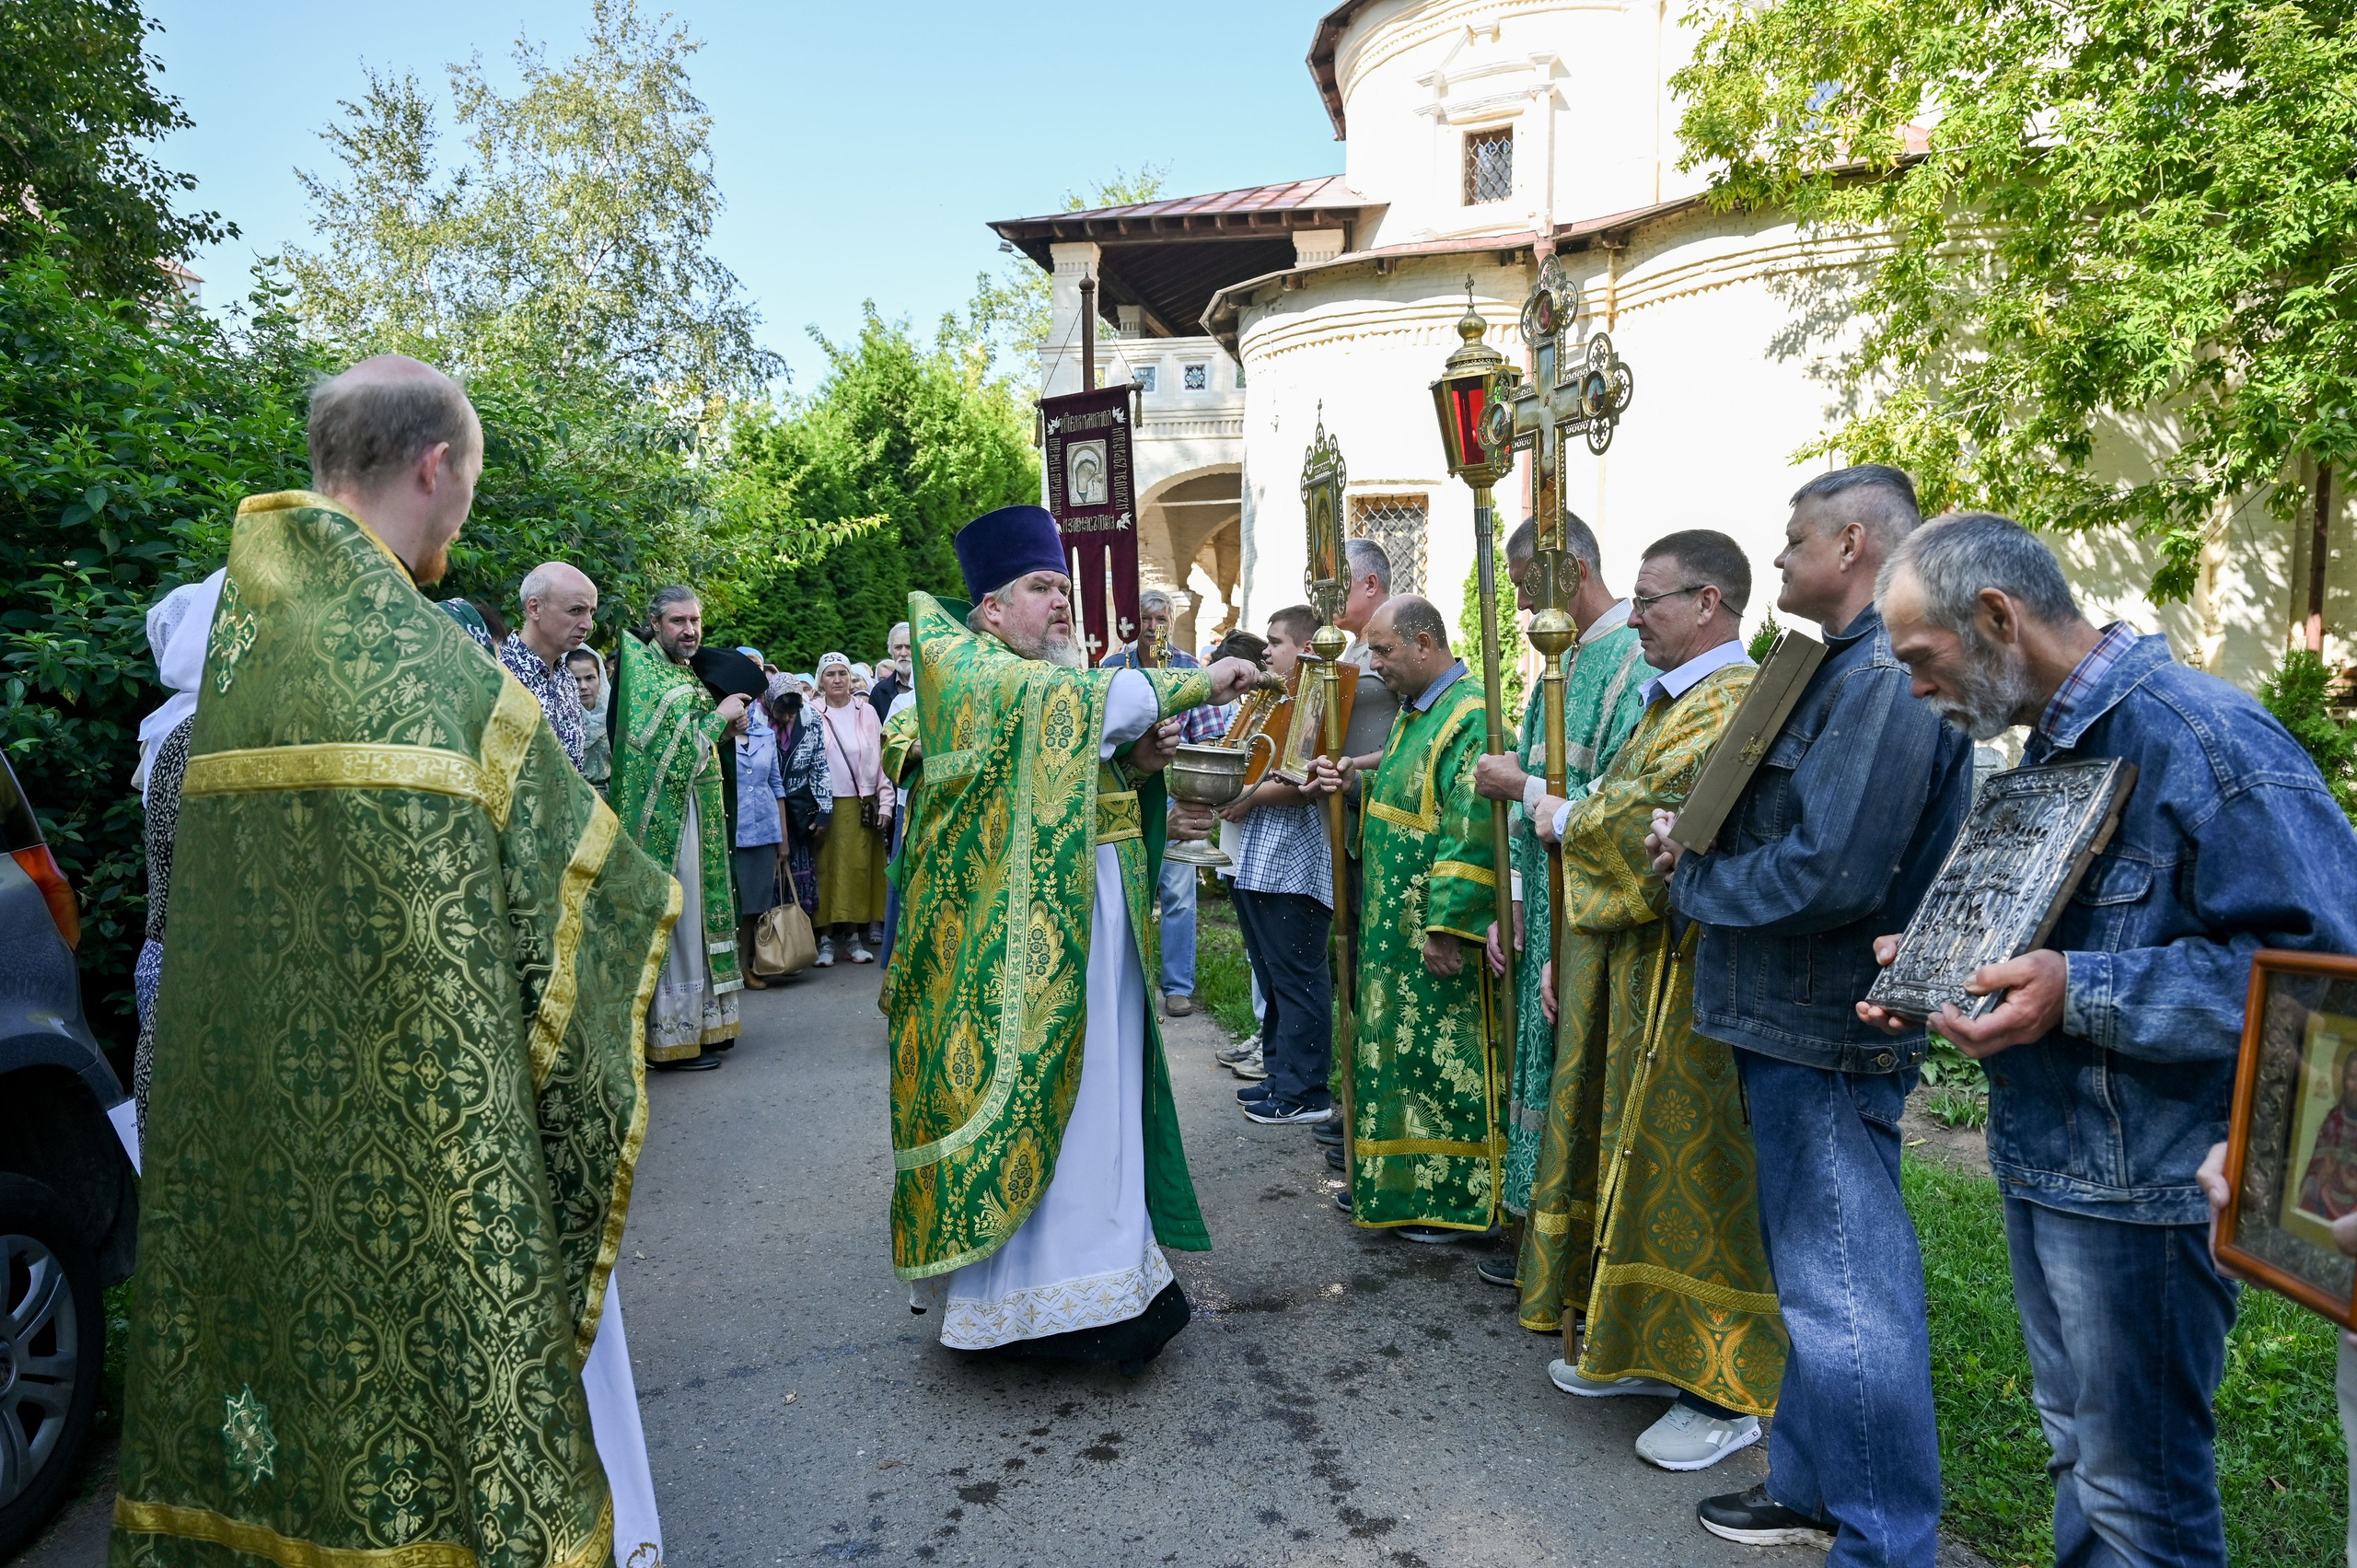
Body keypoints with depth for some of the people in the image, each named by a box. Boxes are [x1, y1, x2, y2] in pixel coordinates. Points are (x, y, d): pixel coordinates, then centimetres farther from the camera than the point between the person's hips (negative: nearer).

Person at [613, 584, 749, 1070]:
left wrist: (727, 731, 3)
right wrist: (718, 716, -12)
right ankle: (671, 1038, 0)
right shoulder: (642, 670, -10)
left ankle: (701, 1022, 19)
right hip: (666, 816, -9)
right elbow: (665, 747, -19)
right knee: (674, 922, -6)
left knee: (698, 917, 11)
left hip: (698, 814, 9)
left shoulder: (687, 674, 16)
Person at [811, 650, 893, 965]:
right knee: (827, 868, -2)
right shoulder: (812, 714, 2)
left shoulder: (866, 712, 8)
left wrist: (885, 803, 3)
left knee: (859, 868, 1)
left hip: (861, 804, 2)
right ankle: (825, 939, 3)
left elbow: (880, 758, 8)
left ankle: (855, 936, 9)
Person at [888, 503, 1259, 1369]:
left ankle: (1099, 1270, 19)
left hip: (1095, 934, 8)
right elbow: (1082, 701, -23)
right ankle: (1017, 1290, 4)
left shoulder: (1067, 681, 19)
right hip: (1016, 939, -8)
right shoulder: (966, 670, -6)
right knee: (1021, 1094, -6)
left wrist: (1141, 762, -1)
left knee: (1096, 1095, 10)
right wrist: (1199, 680, -18)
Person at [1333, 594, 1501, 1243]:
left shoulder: (1470, 720, -19)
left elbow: (1472, 834, -24)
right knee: (1395, 1049, 17)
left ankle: (1454, 1195, 14)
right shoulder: (1414, 711, 12)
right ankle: (1390, 1177, 29)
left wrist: (1444, 925, -24)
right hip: (1394, 928, 10)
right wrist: (1353, 785, 8)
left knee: (1443, 1058, 1)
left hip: (1438, 934, -10)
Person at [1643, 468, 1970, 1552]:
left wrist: (1693, 879, -12)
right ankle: (1812, 1489, 37)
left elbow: (1829, 872, -28)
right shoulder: (1846, 668, 14)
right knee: (1812, 1278, 21)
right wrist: (1699, 849, 1)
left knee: (1844, 1292, 2)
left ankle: (1884, 1540, 19)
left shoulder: (1886, 678, -19)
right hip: (1792, 1021, 11)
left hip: (1827, 1035, -11)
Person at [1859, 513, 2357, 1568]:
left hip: (2141, 1187, -9)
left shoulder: (2206, 740, -21)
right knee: (2078, 1449, 24)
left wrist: (2081, 996, -31)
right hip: (2038, 1162, 9)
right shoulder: (2053, 745, 10)